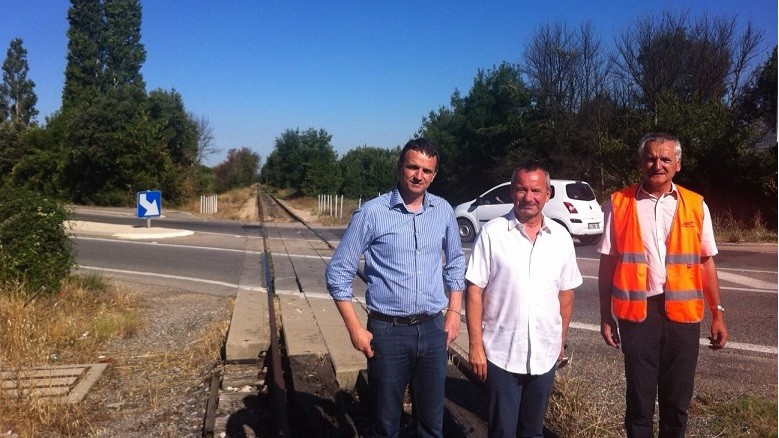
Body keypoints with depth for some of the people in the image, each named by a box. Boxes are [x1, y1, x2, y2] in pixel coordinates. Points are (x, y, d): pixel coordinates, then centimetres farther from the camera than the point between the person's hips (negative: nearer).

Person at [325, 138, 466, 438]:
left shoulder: (444, 211, 2)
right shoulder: (372, 213, -11)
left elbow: (455, 262, 15)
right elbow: (338, 272, -7)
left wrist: (454, 312, 7)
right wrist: (355, 329, -10)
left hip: (433, 329, 3)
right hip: (388, 331, -3)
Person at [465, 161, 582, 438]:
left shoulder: (561, 237, 2)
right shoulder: (492, 233, -8)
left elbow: (566, 293, 10)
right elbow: (474, 291, -8)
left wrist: (561, 340, 12)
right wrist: (475, 346, -10)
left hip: (545, 355, 3)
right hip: (501, 355, -3)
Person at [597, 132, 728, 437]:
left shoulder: (695, 205, 4)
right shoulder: (619, 203, -1)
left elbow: (706, 262, 9)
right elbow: (607, 263, 2)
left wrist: (717, 313, 4)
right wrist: (606, 316, 1)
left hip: (683, 313, 2)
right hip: (636, 313, -1)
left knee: (677, 400, 15)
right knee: (639, 399, 10)